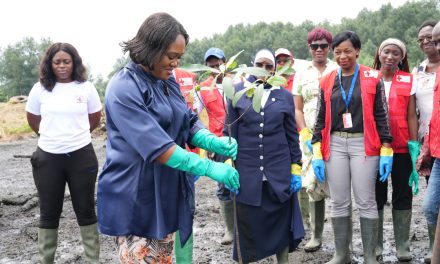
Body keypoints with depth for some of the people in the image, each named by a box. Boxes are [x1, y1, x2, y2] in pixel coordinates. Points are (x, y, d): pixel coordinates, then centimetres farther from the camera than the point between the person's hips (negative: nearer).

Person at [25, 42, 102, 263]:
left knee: (85, 210, 8)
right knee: (49, 213, 9)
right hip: (48, 157, 1)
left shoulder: (86, 88, -1)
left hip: (81, 155, 0)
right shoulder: (40, 89, 0)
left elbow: (95, 118, 11)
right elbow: (32, 119, 13)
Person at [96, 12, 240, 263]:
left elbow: (189, 123, 8)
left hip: (167, 194, 8)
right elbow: (157, 146, -27)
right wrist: (210, 168, -28)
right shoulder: (123, 88, -19)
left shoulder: (169, 82, 8)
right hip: (135, 199, -8)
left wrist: (215, 142, -14)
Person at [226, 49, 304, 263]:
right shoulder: (237, 92, 2)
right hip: (246, 171, -1)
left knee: (281, 222, 7)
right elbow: (230, 132, 3)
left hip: (279, 171, 1)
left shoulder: (285, 95, 6)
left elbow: (292, 135, 8)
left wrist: (296, 169, 4)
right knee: (247, 225, 6)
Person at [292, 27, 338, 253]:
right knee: (314, 185, 3)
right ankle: (316, 235, 12)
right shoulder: (301, 75, 12)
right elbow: (297, 109, 9)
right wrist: (305, 134, -4)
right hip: (309, 137, 2)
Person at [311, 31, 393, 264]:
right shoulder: (327, 82, 8)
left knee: (366, 201, 0)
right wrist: (316, 153, 3)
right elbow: (321, 119, 10)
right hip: (335, 145, 3)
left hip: (364, 144, -2)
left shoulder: (372, 78, 1)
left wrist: (386, 151, -5)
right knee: (338, 202, 7)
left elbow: (381, 115, 0)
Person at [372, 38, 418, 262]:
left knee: (403, 195, 5)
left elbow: (412, 116, 1)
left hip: (402, 147, 0)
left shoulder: (408, 81, 3)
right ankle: (375, 246, 18)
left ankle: (402, 247, 16)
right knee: (376, 195, 8)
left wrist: (414, 146, -5)